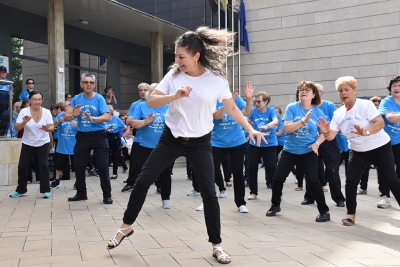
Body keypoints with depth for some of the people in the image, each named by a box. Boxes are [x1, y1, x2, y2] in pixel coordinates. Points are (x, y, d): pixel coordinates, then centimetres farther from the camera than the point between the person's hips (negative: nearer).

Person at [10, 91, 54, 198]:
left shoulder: (46, 112, -10)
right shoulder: (24, 111, -12)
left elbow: (52, 128, -12)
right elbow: (16, 128, -15)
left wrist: (47, 128, -34)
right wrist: (24, 122, -35)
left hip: (43, 143, -1)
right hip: (27, 144, 1)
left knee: (43, 165, -12)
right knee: (22, 166, 2)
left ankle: (46, 190, -1)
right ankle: (21, 190, 20)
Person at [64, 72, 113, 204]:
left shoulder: (99, 98, -7)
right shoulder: (76, 99, 2)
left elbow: (107, 117, -18)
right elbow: (65, 116, -1)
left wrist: (92, 118, -34)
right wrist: (73, 115, -23)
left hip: (98, 136, -3)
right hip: (82, 136, 4)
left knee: (103, 166, -5)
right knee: (79, 166, 9)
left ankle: (107, 195, 3)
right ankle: (81, 193, 25)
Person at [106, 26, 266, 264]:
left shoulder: (217, 79, -8)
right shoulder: (173, 75, -5)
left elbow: (231, 108, 4)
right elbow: (151, 101, -8)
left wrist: (250, 129, -5)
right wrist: (175, 96, -25)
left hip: (200, 142, -2)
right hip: (171, 139, 2)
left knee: (209, 192, -5)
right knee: (143, 181, 1)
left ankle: (217, 245, 10)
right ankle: (127, 227, 24)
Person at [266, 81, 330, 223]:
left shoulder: (318, 112, -5)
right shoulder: (291, 108, -8)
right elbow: (287, 128, -17)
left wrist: (316, 143, -16)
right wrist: (303, 121, -29)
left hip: (309, 152, -1)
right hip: (290, 151, 1)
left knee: (312, 180, -10)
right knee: (278, 178, 1)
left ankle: (324, 211, 4)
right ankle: (275, 205, 24)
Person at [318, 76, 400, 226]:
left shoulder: (365, 105, -18)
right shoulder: (338, 113, -2)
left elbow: (380, 123, -27)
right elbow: (331, 136, -7)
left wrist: (366, 133, -44)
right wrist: (325, 132, -31)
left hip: (379, 147, -4)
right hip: (357, 151, 4)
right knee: (351, 180, -6)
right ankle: (351, 213, 9)